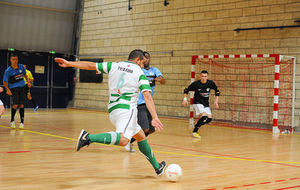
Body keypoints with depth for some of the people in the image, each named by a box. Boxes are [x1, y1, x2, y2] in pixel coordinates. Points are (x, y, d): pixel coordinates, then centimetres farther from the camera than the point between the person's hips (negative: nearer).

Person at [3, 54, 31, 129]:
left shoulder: (21, 67, 0)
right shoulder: (8, 71, -11)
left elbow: (24, 74, 20)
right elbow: (4, 81, -5)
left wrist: (28, 82, 18)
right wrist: (8, 90, -17)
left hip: (21, 88, 4)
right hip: (13, 88, -4)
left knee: (21, 105, -1)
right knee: (15, 105, -15)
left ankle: (22, 122, 6)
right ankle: (12, 121, 6)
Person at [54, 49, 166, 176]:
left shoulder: (114, 66, 15)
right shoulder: (140, 74, 3)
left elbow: (91, 65, 12)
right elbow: (147, 96, -8)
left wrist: (69, 63, 18)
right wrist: (155, 118, -14)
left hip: (112, 109, 8)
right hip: (126, 108, -8)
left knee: (140, 136, 20)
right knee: (123, 140, -28)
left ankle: (157, 167, 28)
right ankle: (89, 137, -44)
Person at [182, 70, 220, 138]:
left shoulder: (211, 83, -9)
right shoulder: (196, 84, -15)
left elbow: (217, 91, 8)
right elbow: (186, 90, -2)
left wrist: (216, 101, 2)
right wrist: (185, 99, -13)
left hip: (206, 103, 5)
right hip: (197, 102, -5)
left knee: (209, 118, -8)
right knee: (204, 116, -25)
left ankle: (196, 127, 14)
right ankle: (194, 132, -14)